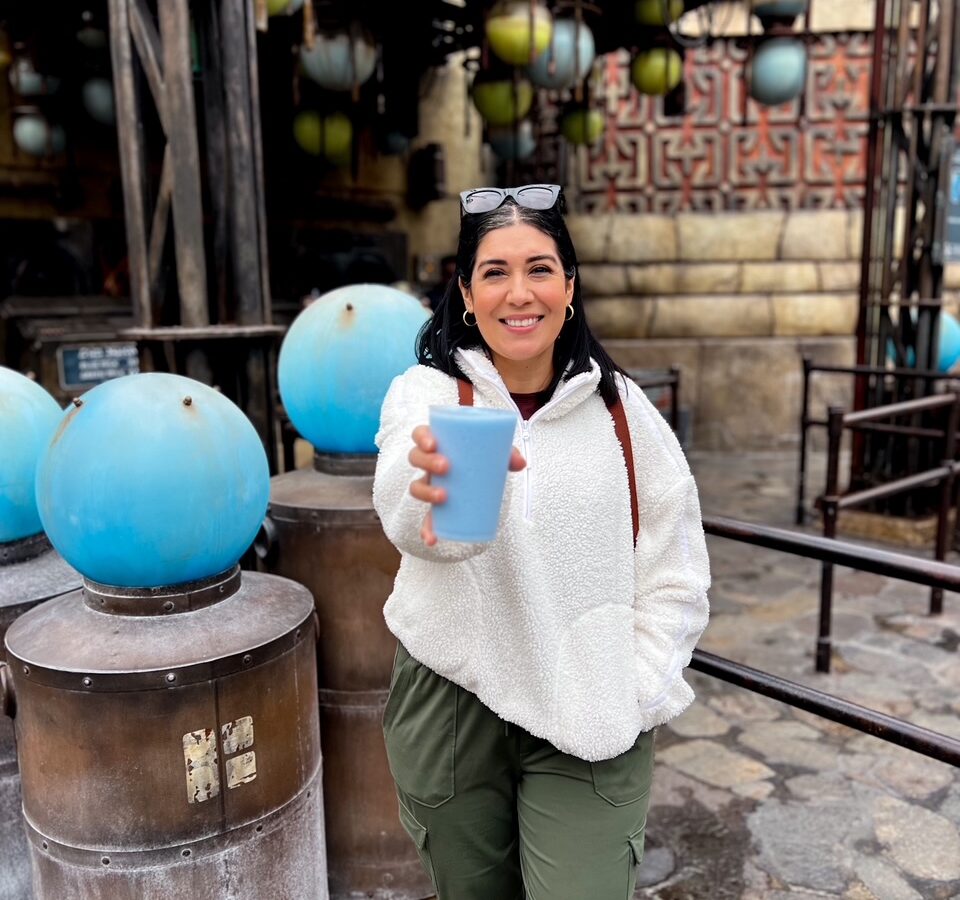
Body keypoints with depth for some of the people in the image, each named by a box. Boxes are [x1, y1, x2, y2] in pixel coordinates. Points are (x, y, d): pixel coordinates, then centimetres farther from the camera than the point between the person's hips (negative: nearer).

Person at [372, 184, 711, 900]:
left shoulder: (619, 405, -3)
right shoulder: (426, 392, -9)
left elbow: (676, 576, 2)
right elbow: (405, 512, -33)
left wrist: (630, 696, -8)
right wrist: (441, 486, -55)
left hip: (589, 722, 1)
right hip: (451, 706, 0)